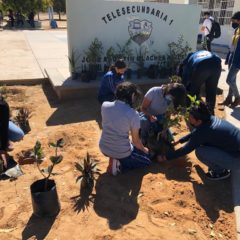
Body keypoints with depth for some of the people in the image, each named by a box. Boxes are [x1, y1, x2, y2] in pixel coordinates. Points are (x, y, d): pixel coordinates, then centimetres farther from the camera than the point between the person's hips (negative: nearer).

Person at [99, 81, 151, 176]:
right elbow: (136, 140, -12)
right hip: (121, 152, -7)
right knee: (147, 161, 21)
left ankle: (115, 159, 12)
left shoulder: (104, 105, -9)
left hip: (104, 148, 7)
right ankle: (119, 165, 1)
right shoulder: (133, 114, -21)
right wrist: (144, 149, 11)